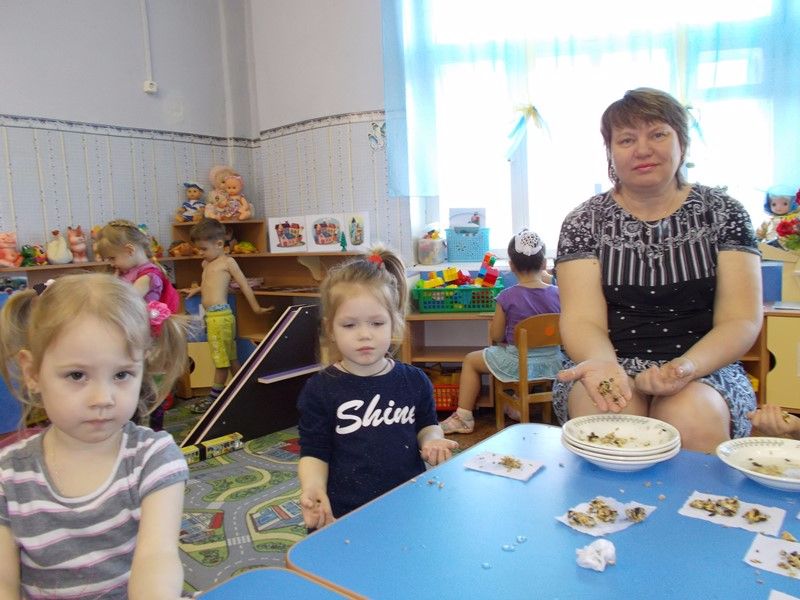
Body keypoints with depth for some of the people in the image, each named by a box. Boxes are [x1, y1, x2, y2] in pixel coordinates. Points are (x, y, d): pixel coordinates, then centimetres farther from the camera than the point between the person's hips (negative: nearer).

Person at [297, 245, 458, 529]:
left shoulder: (414, 381, -3)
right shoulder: (320, 390, -9)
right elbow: (314, 453, -7)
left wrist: (431, 440, -9)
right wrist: (312, 488, -25)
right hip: (343, 514, -2)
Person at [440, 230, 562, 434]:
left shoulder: (507, 297, -16)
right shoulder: (557, 294, -7)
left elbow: (496, 335, -8)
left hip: (518, 364, -5)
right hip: (552, 362, 5)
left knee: (470, 360, 17)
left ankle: (463, 417, 19)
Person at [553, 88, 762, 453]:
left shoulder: (723, 213, 4)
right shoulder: (584, 222, 2)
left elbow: (741, 321, -2)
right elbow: (582, 320, -8)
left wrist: (686, 366, -23)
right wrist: (604, 364, -31)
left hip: (704, 369, 1)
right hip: (613, 364, -1)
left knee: (693, 419, -32)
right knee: (607, 416, -33)